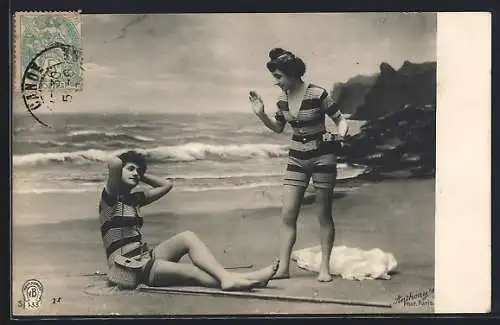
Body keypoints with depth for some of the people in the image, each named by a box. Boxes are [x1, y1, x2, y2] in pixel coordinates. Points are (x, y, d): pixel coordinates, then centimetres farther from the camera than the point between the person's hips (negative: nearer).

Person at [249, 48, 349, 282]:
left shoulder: (318, 95, -16)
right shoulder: (283, 99, 1)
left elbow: (341, 120, -9)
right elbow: (278, 128, 16)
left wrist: (340, 136, -29)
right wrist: (261, 114, 1)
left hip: (322, 157, -5)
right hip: (296, 158, 5)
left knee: (324, 215, 4)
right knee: (287, 214, -2)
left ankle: (325, 267, 14)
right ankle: (283, 267, 2)